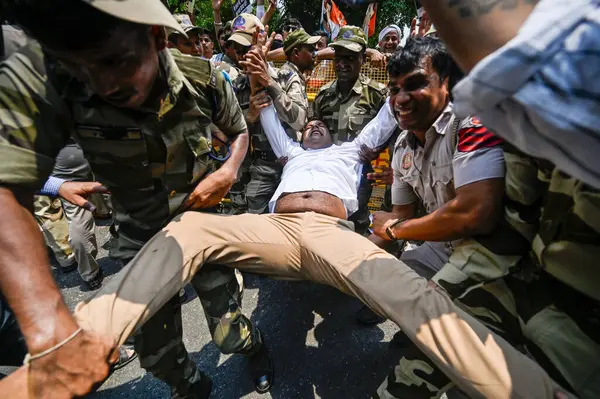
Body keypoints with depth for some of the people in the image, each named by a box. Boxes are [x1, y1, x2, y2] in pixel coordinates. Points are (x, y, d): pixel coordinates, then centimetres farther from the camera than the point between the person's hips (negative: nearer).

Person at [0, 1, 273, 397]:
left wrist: (229, 172, -19)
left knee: (230, 335, 4)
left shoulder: (204, 78, -19)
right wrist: (50, 327, -41)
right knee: (157, 353, 15)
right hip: (142, 236, 1)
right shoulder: (39, 79, -23)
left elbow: (239, 131, 1)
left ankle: (254, 345, 43)